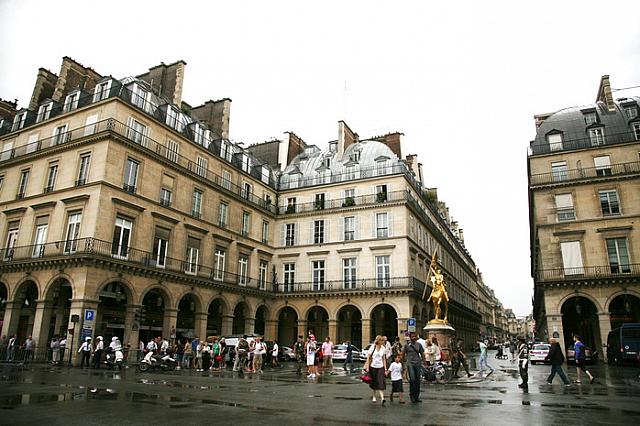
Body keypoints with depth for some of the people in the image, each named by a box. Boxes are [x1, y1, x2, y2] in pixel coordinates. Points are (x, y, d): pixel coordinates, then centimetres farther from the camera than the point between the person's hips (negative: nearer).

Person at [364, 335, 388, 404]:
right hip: (372, 367, -1)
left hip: (380, 367, 2)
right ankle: (373, 397, 26)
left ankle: (382, 398, -17)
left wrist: (385, 369, 6)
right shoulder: (373, 347, -6)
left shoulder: (383, 348, 3)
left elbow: (384, 359, 10)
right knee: (373, 383, 9)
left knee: (381, 383, -11)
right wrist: (367, 367, -8)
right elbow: (368, 357, -4)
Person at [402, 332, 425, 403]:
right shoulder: (407, 345, 1)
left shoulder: (419, 345, 7)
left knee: (417, 380, 6)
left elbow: (422, 354, 14)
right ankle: (412, 395, -2)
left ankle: (417, 396, 16)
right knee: (412, 379, -14)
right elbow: (403, 354, 11)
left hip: (418, 364, 3)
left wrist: (423, 361, 6)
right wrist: (406, 360, 7)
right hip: (410, 364, -3)